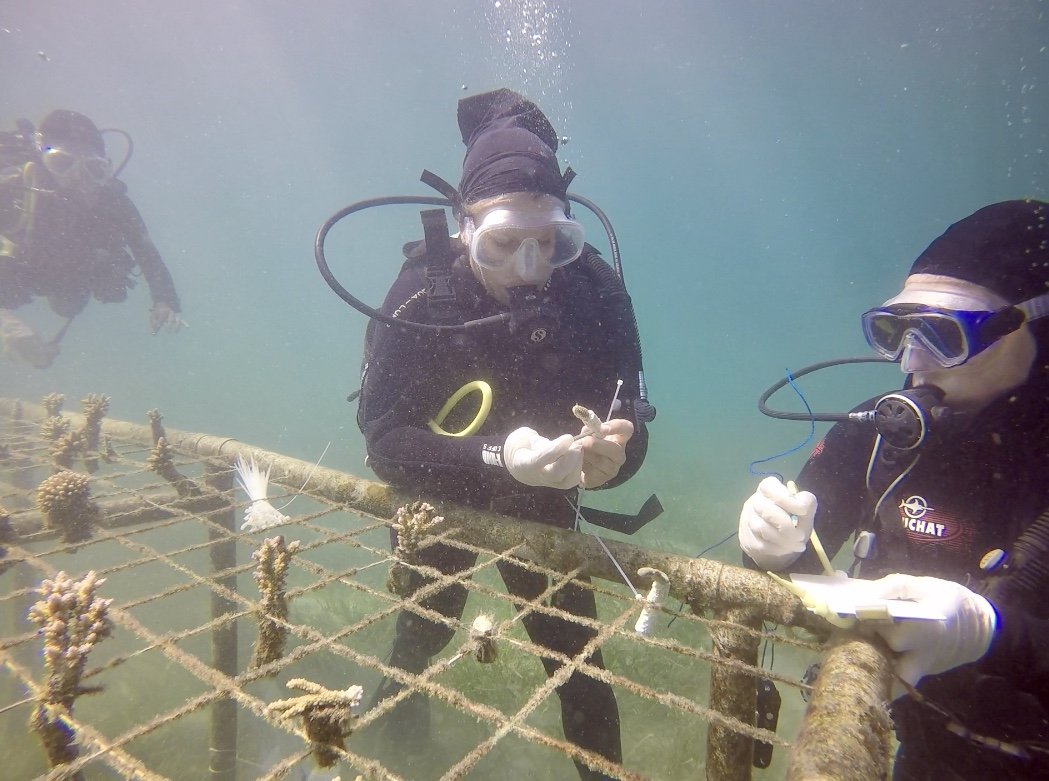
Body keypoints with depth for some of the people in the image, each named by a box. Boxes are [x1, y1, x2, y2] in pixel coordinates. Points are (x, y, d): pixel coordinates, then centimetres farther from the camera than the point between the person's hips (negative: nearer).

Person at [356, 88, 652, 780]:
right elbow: (385, 438, -30)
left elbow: (628, 416, -18)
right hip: (438, 497, 0)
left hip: (543, 501, 1)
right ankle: (402, 689, 60)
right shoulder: (421, 295, -27)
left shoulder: (594, 288, -21)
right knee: (427, 626, 22)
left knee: (577, 652, 0)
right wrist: (498, 455, -46)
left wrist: (613, 453, -42)